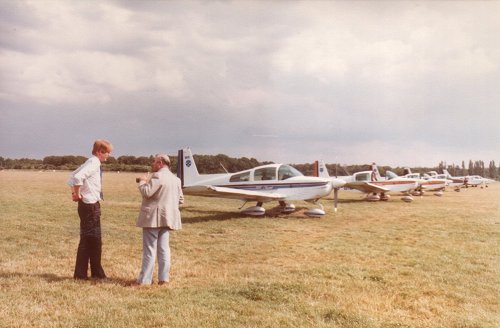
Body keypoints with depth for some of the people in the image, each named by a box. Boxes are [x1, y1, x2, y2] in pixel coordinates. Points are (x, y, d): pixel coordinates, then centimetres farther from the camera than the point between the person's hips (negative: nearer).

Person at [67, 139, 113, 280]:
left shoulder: (91, 162, 13)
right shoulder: (93, 163, -15)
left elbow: (73, 176, 21)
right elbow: (77, 177, -31)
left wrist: (74, 193, 13)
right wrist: (77, 194, -19)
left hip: (88, 205, 10)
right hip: (90, 205, -10)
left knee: (87, 239, 15)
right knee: (93, 240, -2)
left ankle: (81, 273, 22)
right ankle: (96, 273, 5)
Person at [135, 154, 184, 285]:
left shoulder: (157, 176, -13)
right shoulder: (176, 179, 12)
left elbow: (146, 192, -19)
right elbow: (180, 199, 15)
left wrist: (142, 181, -3)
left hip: (153, 218, -7)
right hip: (167, 218, 8)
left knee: (149, 249, -2)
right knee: (164, 248, 10)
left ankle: (144, 279, 2)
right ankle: (163, 278, 11)